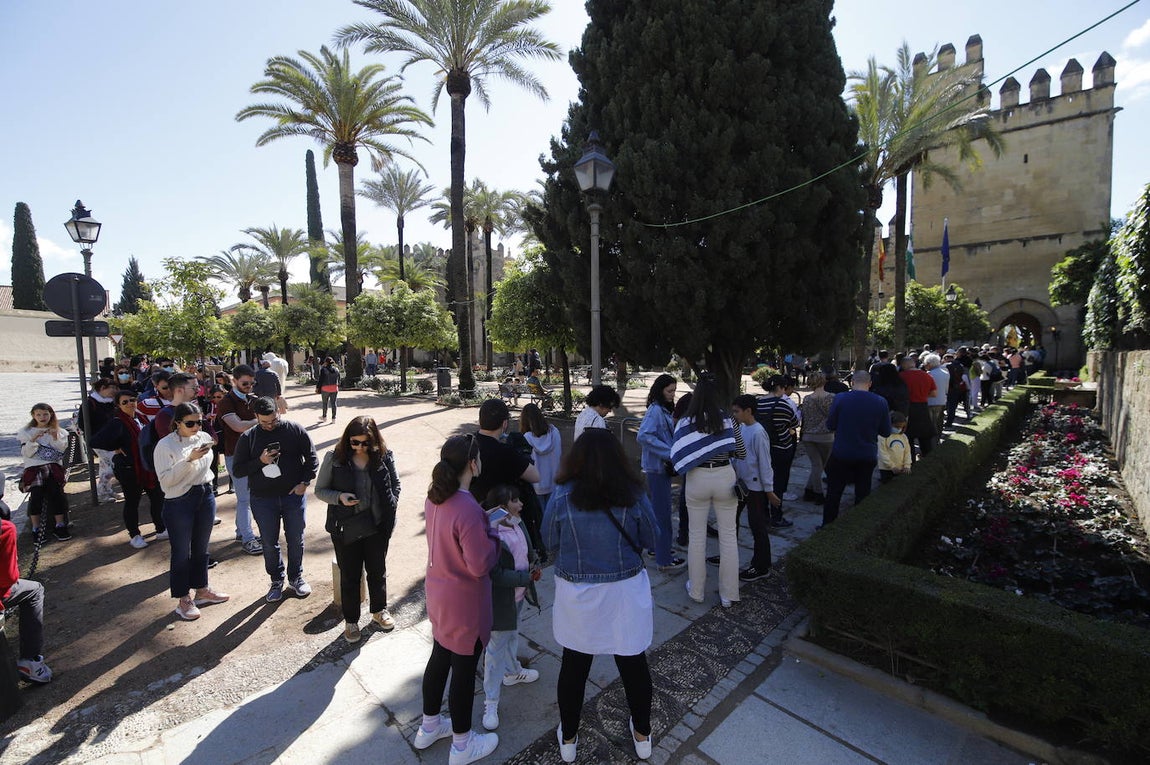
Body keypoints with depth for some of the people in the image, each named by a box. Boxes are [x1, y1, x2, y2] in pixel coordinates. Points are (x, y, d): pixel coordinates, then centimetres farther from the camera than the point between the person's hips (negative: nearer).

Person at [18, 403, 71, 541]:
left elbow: (62, 451, 6)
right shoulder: (26, 432, 13)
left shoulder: (59, 431, 16)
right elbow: (26, 453, 4)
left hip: (53, 465, 0)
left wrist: (55, 438, -9)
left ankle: (60, 526, -22)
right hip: (33, 467, 0)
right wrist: (33, 440, -12)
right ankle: (36, 528, -19)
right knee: (36, 493, -26)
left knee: (55, 492, -25)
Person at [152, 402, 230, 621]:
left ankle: (202, 589, 33)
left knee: (201, 548, 17)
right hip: (178, 502, -5)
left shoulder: (204, 437, 1)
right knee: (181, 552, 7)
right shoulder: (165, 445, -14)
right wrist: (189, 459, -27)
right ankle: (184, 599, 21)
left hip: (205, 497, 5)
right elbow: (165, 480, -19)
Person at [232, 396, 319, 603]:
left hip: (293, 495, -1)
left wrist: (304, 482, -9)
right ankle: (276, 580, 32)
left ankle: (296, 577, 31)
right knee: (269, 543, 12)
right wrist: (260, 461, -17)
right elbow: (238, 469, 0)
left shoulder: (295, 430, -4)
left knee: (296, 540, 11)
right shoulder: (247, 438, -1)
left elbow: (312, 457, 1)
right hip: (263, 500, 1)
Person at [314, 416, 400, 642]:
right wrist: (339, 497, -21)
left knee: (378, 571, 20)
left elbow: (395, 485, 6)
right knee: (349, 576, 14)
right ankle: (351, 620, 37)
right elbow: (320, 490, -2)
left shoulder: (385, 457, -9)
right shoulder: (334, 458, -12)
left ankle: (379, 610, 45)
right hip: (346, 529, -1)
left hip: (377, 527, 1)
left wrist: (390, 509, -6)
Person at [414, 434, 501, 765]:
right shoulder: (468, 510, -33)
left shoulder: (434, 497, -5)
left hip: (438, 592, 8)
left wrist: (484, 523, 3)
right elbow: (481, 565, -27)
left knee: (440, 657, 26)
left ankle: (429, 726, 48)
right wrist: (493, 534, -12)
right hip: (465, 601, -8)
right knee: (464, 668, 12)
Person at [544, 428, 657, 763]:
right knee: (633, 663, 21)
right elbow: (650, 540, -2)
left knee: (574, 666, 20)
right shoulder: (633, 496, -15)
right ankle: (642, 736, 42)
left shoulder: (561, 497, -17)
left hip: (577, 595, 0)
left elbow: (550, 542, -4)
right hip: (626, 591, 1)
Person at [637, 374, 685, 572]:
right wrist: (669, 453, -25)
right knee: (662, 513, -2)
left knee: (657, 509, 20)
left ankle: (657, 547, 34)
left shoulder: (663, 410, 11)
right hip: (657, 467, -10)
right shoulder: (655, 410, -17)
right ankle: (664, 560, 7)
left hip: (661, 466, 10)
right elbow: (643, 436, -28)